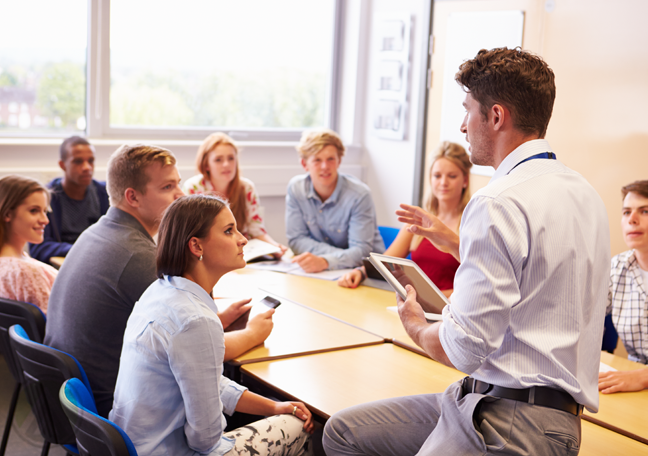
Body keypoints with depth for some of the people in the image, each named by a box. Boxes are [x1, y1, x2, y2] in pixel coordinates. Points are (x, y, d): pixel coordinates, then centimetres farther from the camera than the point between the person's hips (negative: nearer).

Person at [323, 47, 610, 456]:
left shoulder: (500, 202, -20)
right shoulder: (582, 190, 11)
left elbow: (462, 349, -19)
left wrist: (416, 325, 3)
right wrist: (453, 241, 28)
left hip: (513, 423, -10)